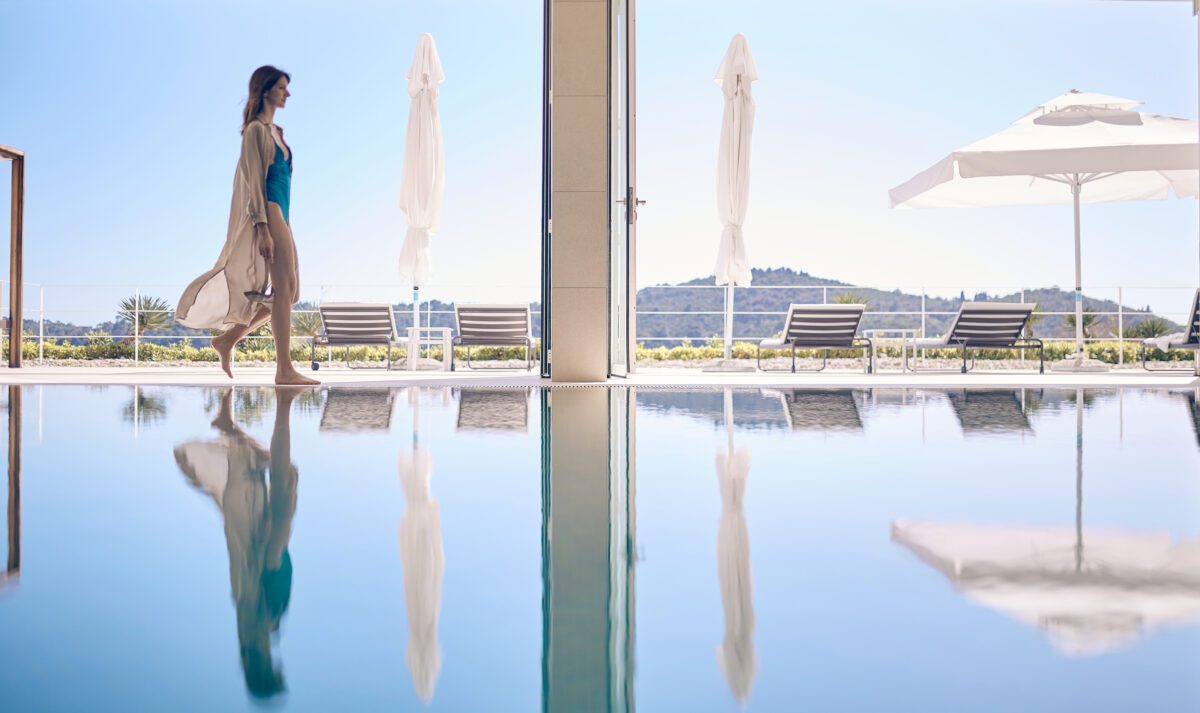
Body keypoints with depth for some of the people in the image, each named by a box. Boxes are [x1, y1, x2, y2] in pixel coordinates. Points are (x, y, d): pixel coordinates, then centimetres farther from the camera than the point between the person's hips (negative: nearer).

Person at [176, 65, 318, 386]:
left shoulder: (274, 130, 21)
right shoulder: (256, 129, -6)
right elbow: (254, 181, -13)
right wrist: (262, 228, -20)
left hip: (279, 213, 10)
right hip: (267, 213, -10)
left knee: (287, 291, 8)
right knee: (284, 288, -13)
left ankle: (228, 339, 18)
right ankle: (284, 370, -12)